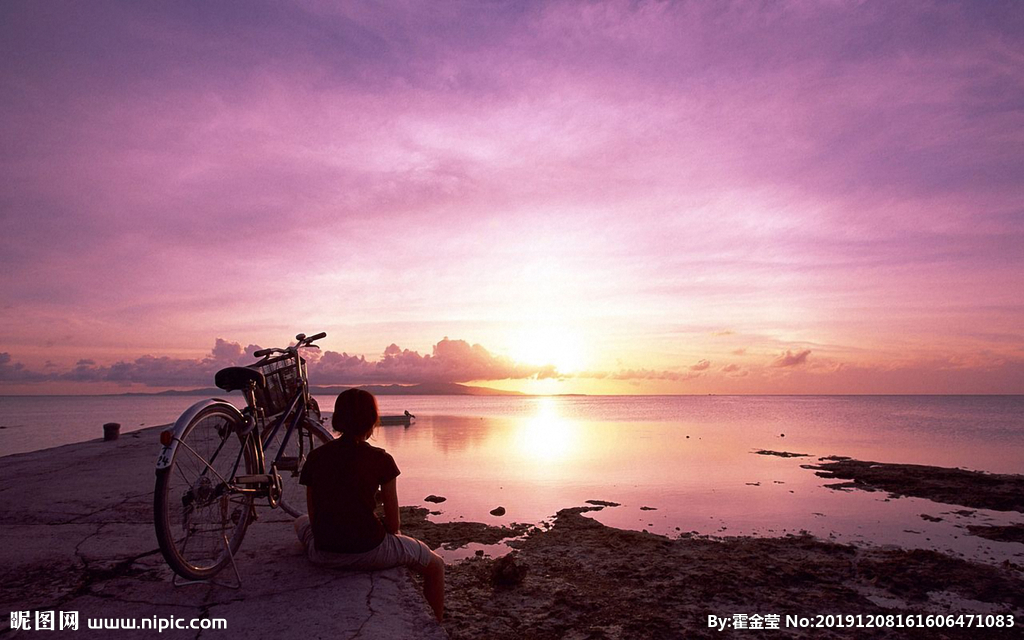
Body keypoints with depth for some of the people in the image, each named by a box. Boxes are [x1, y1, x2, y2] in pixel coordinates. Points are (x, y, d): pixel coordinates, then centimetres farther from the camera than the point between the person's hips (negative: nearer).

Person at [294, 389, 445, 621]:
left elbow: (314, 517, 6)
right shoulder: (380, 459, -9)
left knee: (301, 522, 40)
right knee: (435, 565, 22)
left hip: (323, 555, 4)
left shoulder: (315, 457, 1)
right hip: (370, 553, -4)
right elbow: (393, 525, -5)